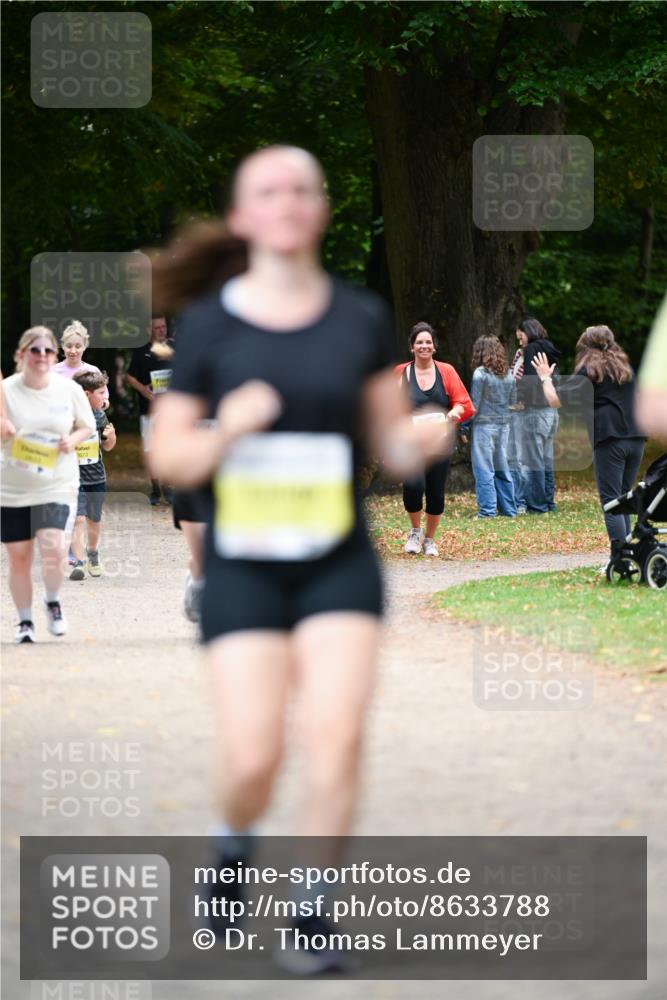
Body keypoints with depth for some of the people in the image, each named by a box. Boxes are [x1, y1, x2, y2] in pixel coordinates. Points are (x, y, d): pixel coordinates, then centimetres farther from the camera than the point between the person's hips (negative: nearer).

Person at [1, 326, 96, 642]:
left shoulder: (69, 390, 0)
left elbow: (86, 426, 13)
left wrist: (73, 439, -8)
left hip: (56, 485, 0)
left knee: (53, 548, -19)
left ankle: (52, 600, 10)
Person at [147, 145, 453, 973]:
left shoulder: (362, 320, 4)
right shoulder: (209, 325, -1)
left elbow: (390, 440, 11)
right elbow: (167, 456, 1)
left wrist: (421, 443, -12)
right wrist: (226, 431, -18)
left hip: (338, 564, 1)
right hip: (243, 568, -1)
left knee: (336, 734, -15)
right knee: (254, 758, -10)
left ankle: (311, 911, 3)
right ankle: (235, 844, 25)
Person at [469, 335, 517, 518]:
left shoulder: (480, 373, -11)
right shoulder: (508, 374, 6)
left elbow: (474, 403, -10)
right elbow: (513, 401, 12)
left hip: (484, 424, -6)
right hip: (504, 425, 6)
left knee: (484, 469, -1)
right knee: (502, 468, 14)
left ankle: (487, 510, -4)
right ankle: (508, 508, 15)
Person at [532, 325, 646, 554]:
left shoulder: (588, 371, 2)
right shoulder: (625, 367, 19)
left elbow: (555, 401, 0)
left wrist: (545, 378, 16)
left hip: (609, 440, -5)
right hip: (635, 438, 5)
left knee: (611, 502, -6)